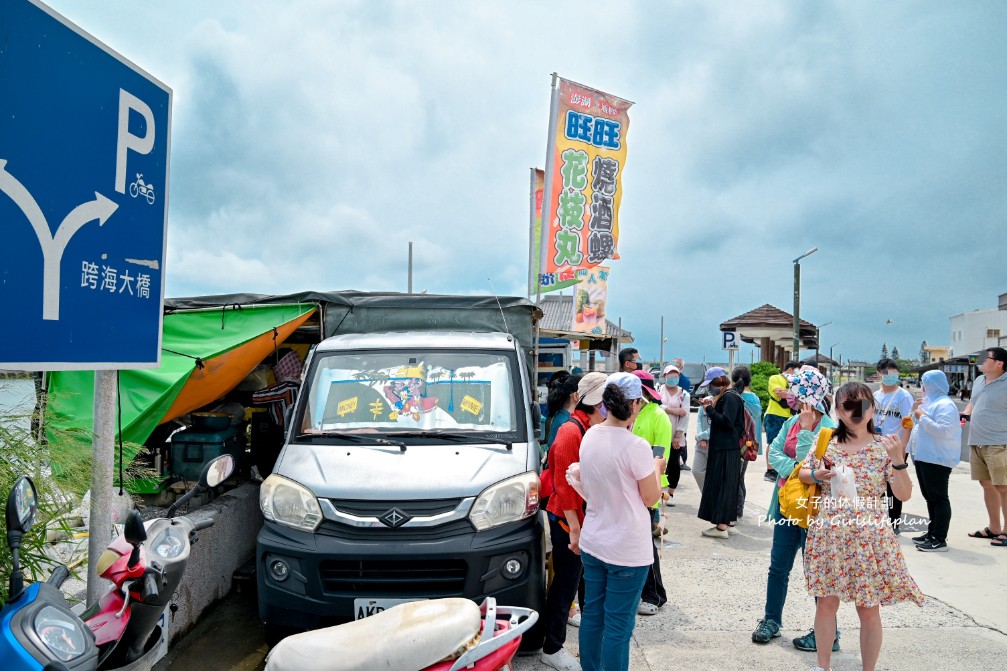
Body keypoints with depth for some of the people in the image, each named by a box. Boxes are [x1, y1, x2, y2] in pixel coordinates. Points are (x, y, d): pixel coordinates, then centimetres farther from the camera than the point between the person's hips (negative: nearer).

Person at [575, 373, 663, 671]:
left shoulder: (589, 436, 0)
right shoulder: (636, 447, -21)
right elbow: (651, 498, -9)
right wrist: (656, 469, 6)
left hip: (593, 543, 7)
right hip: (627, 549, -7)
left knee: (592, 616, 17)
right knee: (618, 626, 5)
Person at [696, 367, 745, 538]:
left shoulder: (730, 398, -14)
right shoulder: (723, 397, 15)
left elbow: (727, 422, -23)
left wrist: (709, 409, -15)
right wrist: (710, 406, 4)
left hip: (726, 449, -10)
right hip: (722, 447, 10)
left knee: (721, 485, -8)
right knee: (724, 485, 14)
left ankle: (722, 526, -5)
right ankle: (727, 519, 22)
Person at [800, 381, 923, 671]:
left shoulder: (884, 447, -3)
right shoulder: (826, 443, 1)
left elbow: (904, 494, -5)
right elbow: (802, 474, 13)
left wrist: (898, 460, -18)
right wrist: (817, 476, -8)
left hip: (869, 537, -1)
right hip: (829, 535, 2)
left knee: (869, 609, 7)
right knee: (826, 602, 11)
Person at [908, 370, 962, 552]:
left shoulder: (945, 404, -13)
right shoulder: (930, 401, 17)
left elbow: (944, 430, -24)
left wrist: (923, 417, -19)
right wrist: (916, 410, 9)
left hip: (937, 459, -10)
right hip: (924, 456, 10)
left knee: (938, 498, -6)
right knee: (930, 496, 15)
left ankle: (940, 539, -3)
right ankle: (932, 532, 25)